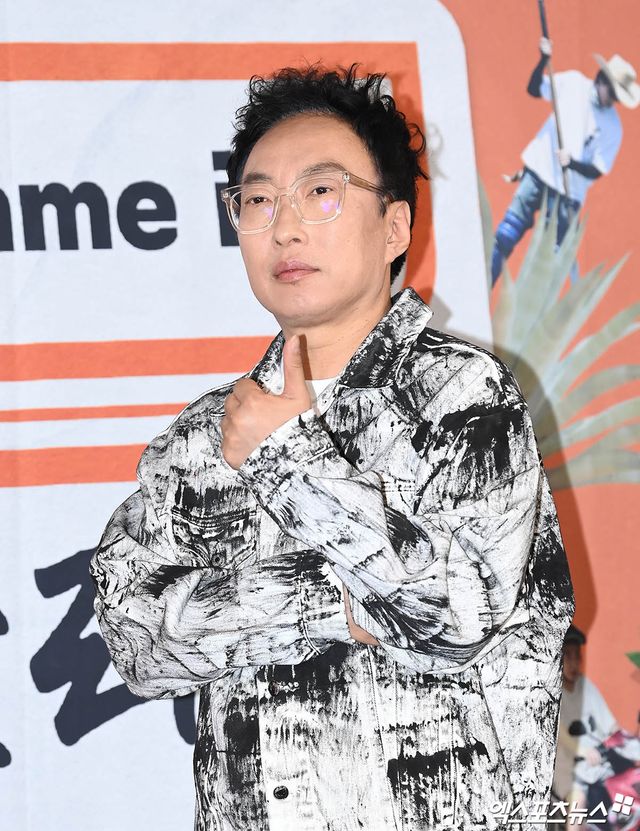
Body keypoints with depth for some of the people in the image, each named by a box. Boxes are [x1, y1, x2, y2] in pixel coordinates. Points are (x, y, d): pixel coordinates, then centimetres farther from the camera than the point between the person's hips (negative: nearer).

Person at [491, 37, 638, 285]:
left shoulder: (612, 127, -8)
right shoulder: (574, 83, -3)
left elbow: (596, 172, -8)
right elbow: (534, 89, 3)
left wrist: (572, 163, -27)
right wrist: (544, 60, -13)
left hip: (566, 195, -2)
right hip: (537, 174, 2)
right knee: (506, 236, -4)